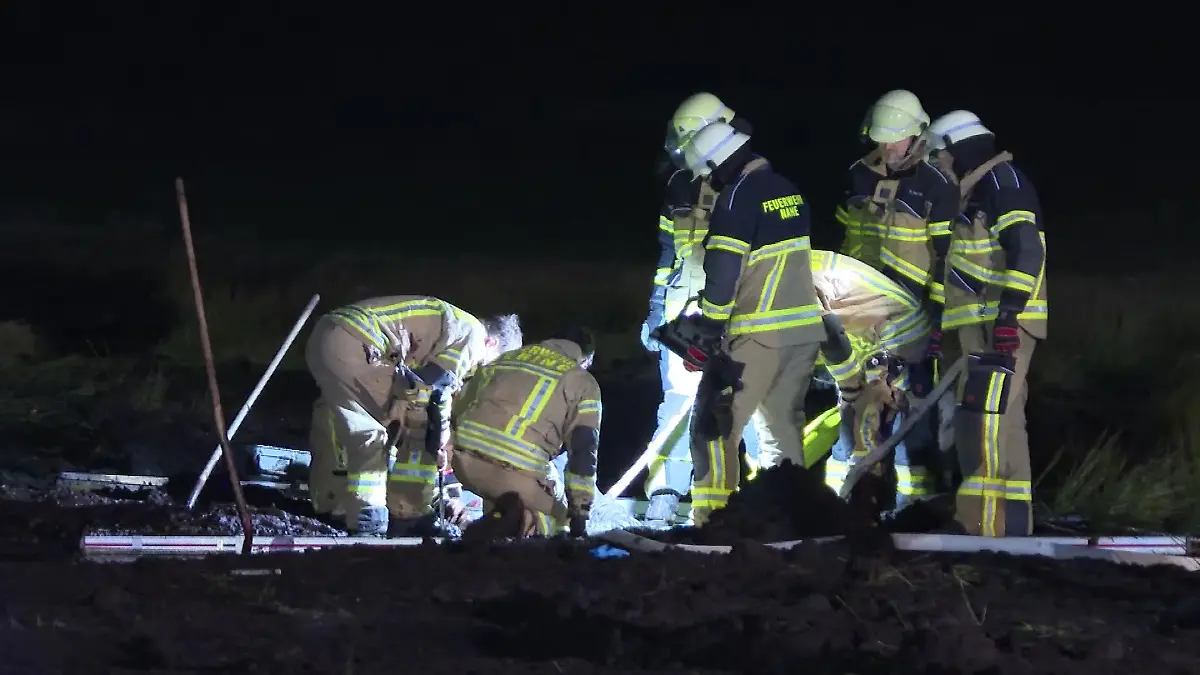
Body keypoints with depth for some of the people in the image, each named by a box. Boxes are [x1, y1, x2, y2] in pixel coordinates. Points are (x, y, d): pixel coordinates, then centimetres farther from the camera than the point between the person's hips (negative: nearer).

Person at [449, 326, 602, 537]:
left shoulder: (507, 358, 27)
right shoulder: (583, 384, 13)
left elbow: (460, 410, 27)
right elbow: (583, 455, 6)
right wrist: (579, 513, 11)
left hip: (466, 463, 6)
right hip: (517, 474, -5)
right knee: (553, 523, 14)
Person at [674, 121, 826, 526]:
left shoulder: (739, 197, -14)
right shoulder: (788, 190, 12)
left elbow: (722, 272, -18)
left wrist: (709, 328, -9)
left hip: (758, 336, -8)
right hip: (805, 329, 8)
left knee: (714, 429, -4)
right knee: (783, 427, 15)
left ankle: (711, 521, -8)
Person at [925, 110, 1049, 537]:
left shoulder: (1002, 181, -9)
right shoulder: (976, 192, 23)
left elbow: (1026, 249, -20)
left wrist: (1009, 313, -26)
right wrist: (949, 327, 29)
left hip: (1002, 324, -11)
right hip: (980, 326, 11)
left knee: (987, 421, -16)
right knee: (1001, 424, 13)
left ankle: (987, 524, -20)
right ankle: (1012, 521, 17)